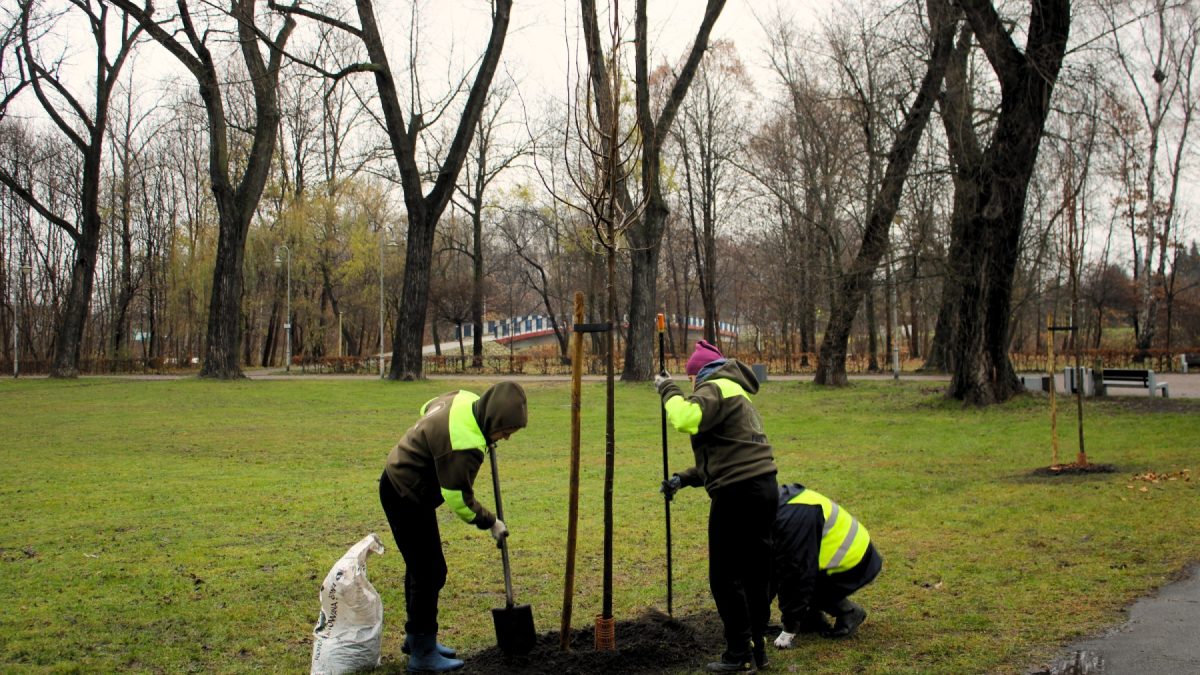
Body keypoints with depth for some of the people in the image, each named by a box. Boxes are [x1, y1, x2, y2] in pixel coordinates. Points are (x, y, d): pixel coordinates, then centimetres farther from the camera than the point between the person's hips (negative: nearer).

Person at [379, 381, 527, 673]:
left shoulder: (464, 399, -6)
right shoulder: (464, 446, -33)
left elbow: (427, 408, 16)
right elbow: (459, 500, -24)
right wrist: (491, 523, -8)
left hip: (398, 482, 10)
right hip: (407, 497, -10)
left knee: (420, 566, 19)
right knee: (430, 572, -5)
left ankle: (416, 637, 33)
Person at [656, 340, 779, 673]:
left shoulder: (716, 388, -6)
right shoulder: (737, 393, 26)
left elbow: (687, 418, -27)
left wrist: (668, 390, -10)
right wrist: (683, 479, 20)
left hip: (738, 495, -10)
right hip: (763, 488, 10)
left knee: (725, 577, 0)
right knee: (756, 573, 15)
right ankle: (757, 648, 22)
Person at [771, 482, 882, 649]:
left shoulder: (792, 517, -28)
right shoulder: (782, 504, 2)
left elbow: (797, 573, -27)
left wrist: (789, 630, -21)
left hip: (855, 564, -9)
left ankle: (849, 612, -2)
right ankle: (812, 618, 8)